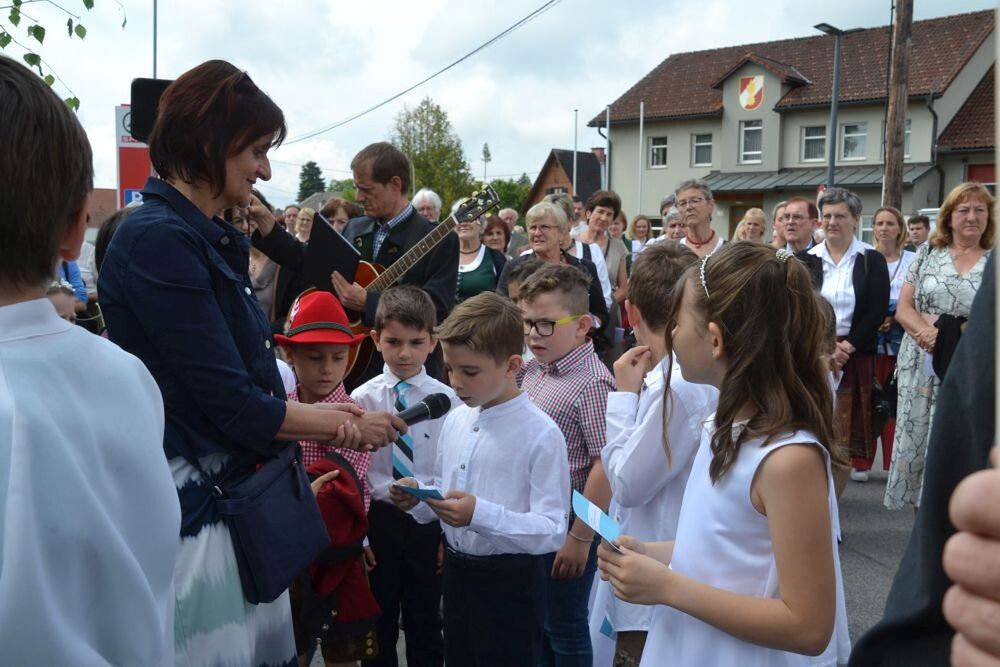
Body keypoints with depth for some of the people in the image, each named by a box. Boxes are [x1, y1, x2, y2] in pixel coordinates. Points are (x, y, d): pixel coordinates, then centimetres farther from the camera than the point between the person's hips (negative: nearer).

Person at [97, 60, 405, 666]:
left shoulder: (214, 239, 11)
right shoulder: (158, 240, -18)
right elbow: (232, 405, -19)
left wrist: (332, 419, -3)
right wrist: (347, 425, -6)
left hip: (241, 497, 9)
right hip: (195, 510, -9)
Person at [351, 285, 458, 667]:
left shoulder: (446, 400, -9)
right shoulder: (362, 399, -6)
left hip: (429, 523, -1)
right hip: (379, 519, 1)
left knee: (426, 625, 16)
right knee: (377, 624, 18)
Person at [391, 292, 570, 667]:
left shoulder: (540, 434, -19)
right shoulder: (455, 419, 2)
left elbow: (553, 530, -23)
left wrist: (482, 514, -33)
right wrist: (417, 496, -8)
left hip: (508, 584, -6)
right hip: (457, 572, 7)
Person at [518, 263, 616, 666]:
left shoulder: (591, 384, -21)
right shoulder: (533, 369, 3)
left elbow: (607, 465, -23)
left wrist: (581, 537, -20)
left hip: (566, 524, -8)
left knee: (564, 628, 10)